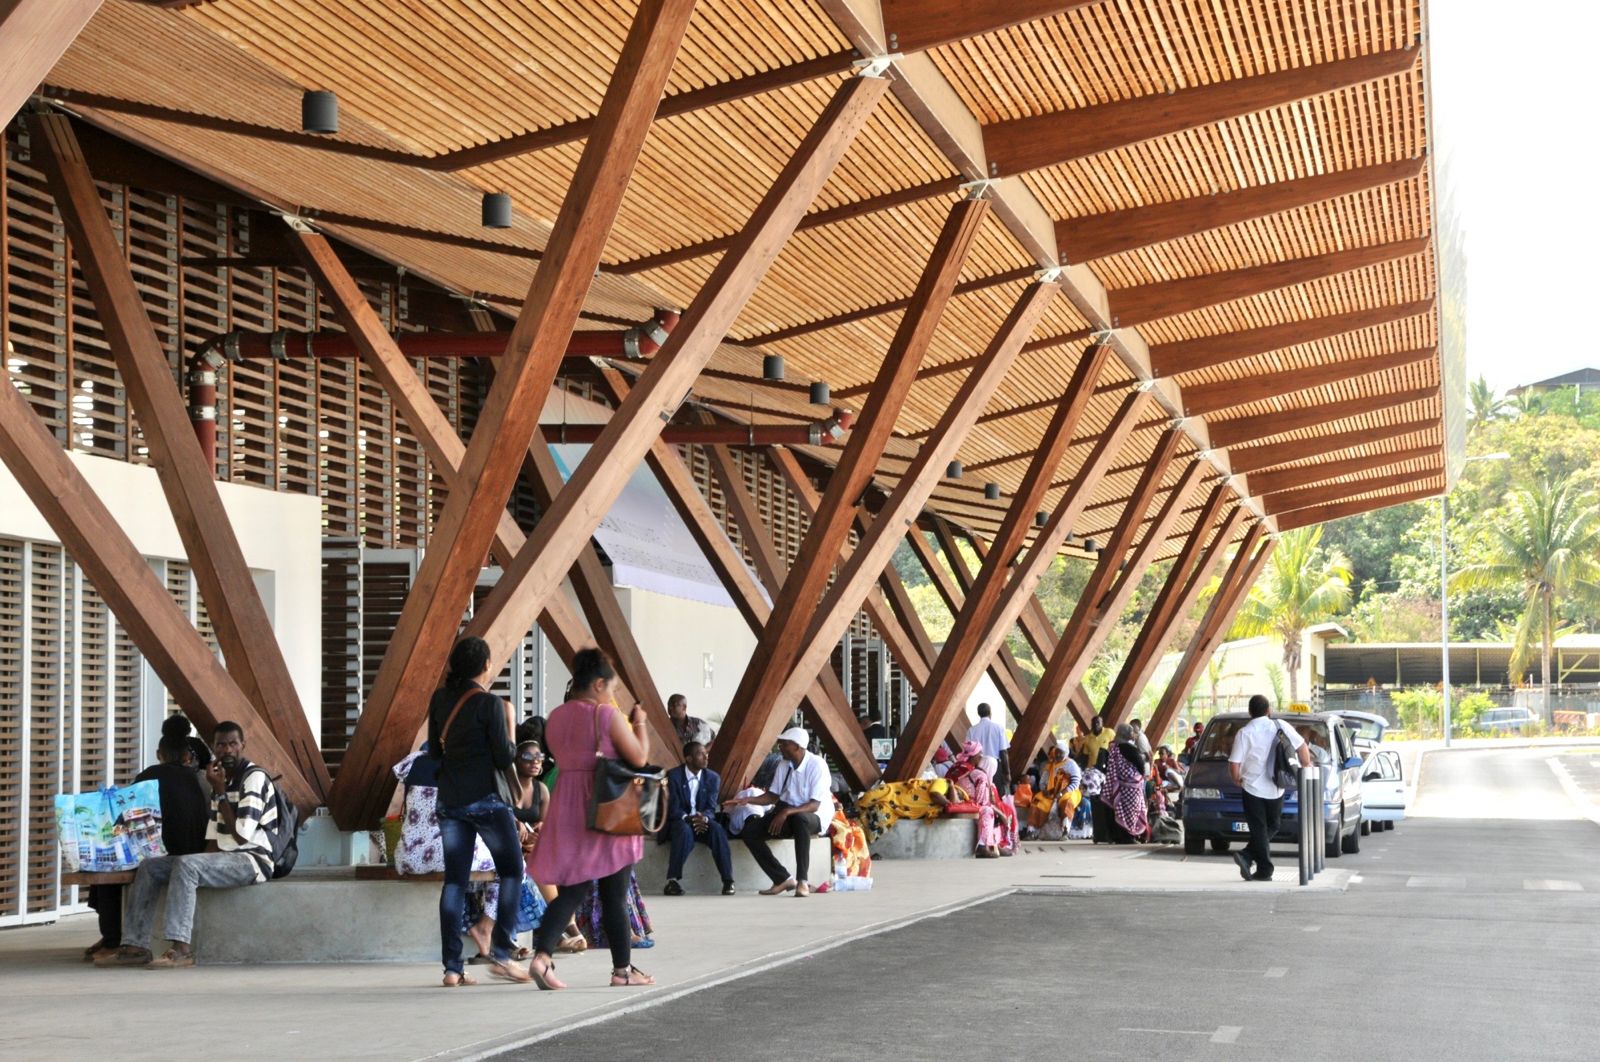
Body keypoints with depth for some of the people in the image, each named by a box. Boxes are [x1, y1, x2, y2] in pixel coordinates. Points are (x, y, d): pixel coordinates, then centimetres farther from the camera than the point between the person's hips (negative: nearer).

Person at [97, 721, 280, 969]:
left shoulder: (254, 778, -10)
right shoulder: (223, 780, 18)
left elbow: (241, 835, -17)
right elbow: (213, 835, 15)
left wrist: (220, 792, -12)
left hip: (252, 860, -9)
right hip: (226, 858, 9)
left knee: (186, 864, -33)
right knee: (150, 867, 0)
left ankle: (181, 949, -37)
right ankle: (135, 946, -7)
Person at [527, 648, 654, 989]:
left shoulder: (555, 718, 8)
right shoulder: (608, 715, -11)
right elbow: (639, 758, -9)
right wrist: (638, 724, 7)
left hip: (568, 810, 5)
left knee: (569, 891, 6)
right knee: (614, 895, 6)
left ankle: (542, 955, -15)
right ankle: (623, 969, 15)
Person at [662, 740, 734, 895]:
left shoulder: (713, 778, 3)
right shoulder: (673, 776, -7)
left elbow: (711, 808, -3)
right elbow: (673, 808, -12)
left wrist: (704, 817, -27)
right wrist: (689, 818, -32)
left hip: (702, 822, 3)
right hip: (679, 823, -3)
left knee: (717, 829, -30)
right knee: (685, 830, -38)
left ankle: (728, 881, -31)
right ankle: (672, 881, -34)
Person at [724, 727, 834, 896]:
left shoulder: (816, 765, -18)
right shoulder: (784, 765, 3)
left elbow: (814, 805, -23)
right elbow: (773, 796, 12)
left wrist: (787, 812, -36)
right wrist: (747, 800, -5)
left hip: (814, 816, -7)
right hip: (788, 814, 7)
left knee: (799, 819, -44)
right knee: (749, 831, -13)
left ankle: (803, 881, -39)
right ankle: (783, 879, -11)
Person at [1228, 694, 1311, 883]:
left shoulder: (1244, 733, -9)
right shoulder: (1281, 727, -2)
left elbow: (1234, 764, -12)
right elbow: (1302, 747, 7)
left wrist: (1237, 779, 8)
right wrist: (1306, 767, 23)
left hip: (1253, 788, -2)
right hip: (1276, 789, 2)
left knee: (1259, 830, 5)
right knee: (1271, 827, 15)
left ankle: (1264, 870, -1)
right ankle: (1248, 856, 0)